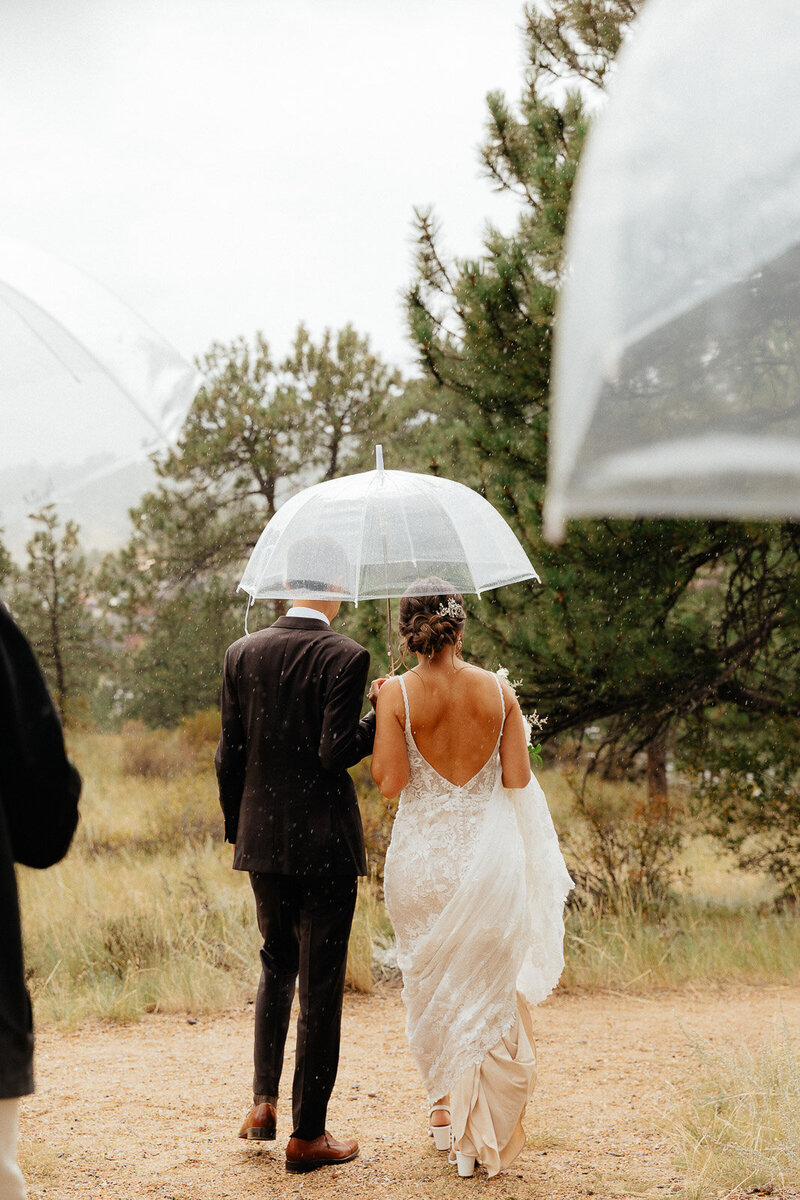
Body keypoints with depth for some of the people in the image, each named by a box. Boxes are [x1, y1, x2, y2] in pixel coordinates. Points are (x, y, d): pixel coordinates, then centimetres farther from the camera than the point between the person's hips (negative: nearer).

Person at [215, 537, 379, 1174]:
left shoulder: (243, 653, 2)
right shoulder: (345, 657, -13)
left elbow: (230, 752, 5)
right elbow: (335, 751, -19)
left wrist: (236, 829, 15)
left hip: (262, 836, 5)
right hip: (325, 840, -5)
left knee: (278, 962, 24)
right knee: (321, 984, 3)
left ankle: (264, 1103, 16)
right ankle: (308, 1134, 9)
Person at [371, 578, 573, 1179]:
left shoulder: (398, 694, -10)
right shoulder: (497, 690, -4)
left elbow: (390, 781, -12)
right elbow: (519, 777, -3)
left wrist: (379, 722, 2)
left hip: (423, 854, -1)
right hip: (487, 852, 1)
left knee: (432, 983, 17)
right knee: (489, 984, 10)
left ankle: (448, 1101, 26)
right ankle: (485, 1127, 8)